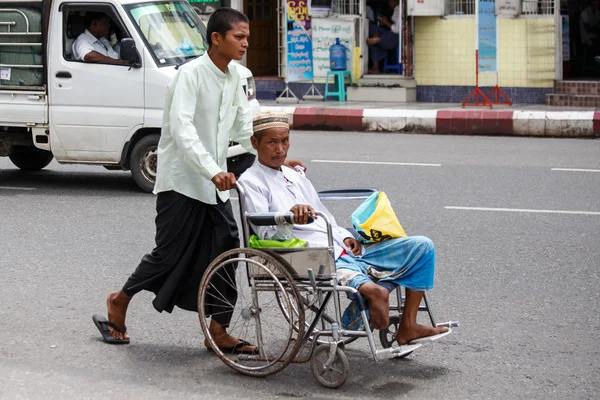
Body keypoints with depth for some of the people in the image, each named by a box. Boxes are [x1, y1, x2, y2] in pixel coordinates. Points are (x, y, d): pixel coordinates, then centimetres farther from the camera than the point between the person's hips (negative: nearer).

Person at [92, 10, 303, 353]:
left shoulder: (233, 77, 8)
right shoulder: (192, 73, -16)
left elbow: (244, 127, 14)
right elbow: (182, 128, -27)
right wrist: (213, 171, -37)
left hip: (214, 183, 7)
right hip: (182, 180, -7)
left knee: (225, 251, 1)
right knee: (171, 253, -1)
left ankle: (218, 331, 8)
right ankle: (119, 302, 21)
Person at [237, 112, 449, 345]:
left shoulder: (297, 177, 26)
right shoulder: (251, 181, 2)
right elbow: (265, 232, -12)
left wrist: (345, 237, 7)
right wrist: (290, 216, -33)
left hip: (346, 251, 8)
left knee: (422, 247, -1)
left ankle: (408, 326, -5)